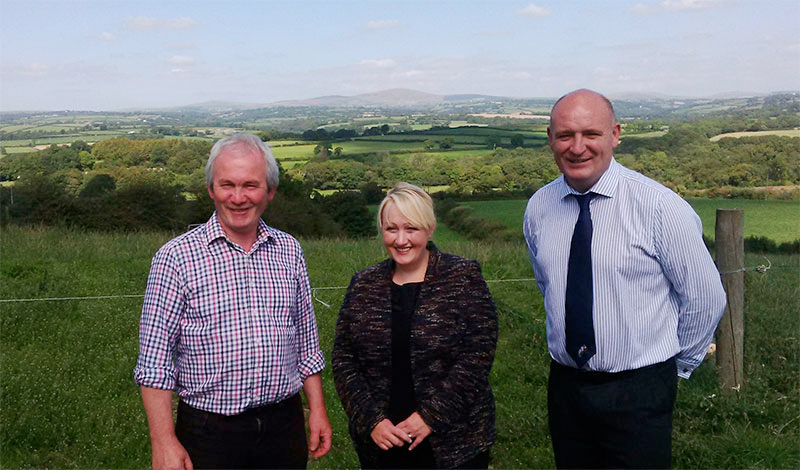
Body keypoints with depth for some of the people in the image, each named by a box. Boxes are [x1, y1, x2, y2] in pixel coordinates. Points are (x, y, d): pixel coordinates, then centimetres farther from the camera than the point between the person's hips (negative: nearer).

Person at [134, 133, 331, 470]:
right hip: (209, 432, -3)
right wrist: (164, 442, -12)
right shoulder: (177, 256, -8)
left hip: (284, 426, 4)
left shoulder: (289, 251, 4)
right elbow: (155, 362, -9)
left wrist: (317, 410, 10)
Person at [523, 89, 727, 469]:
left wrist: (678, 363, 8)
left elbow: (705, 299, -3)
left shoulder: (660, 206, -14)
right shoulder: (539, 207, -1)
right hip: (565, 386, 4)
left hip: (639, 394, -4)